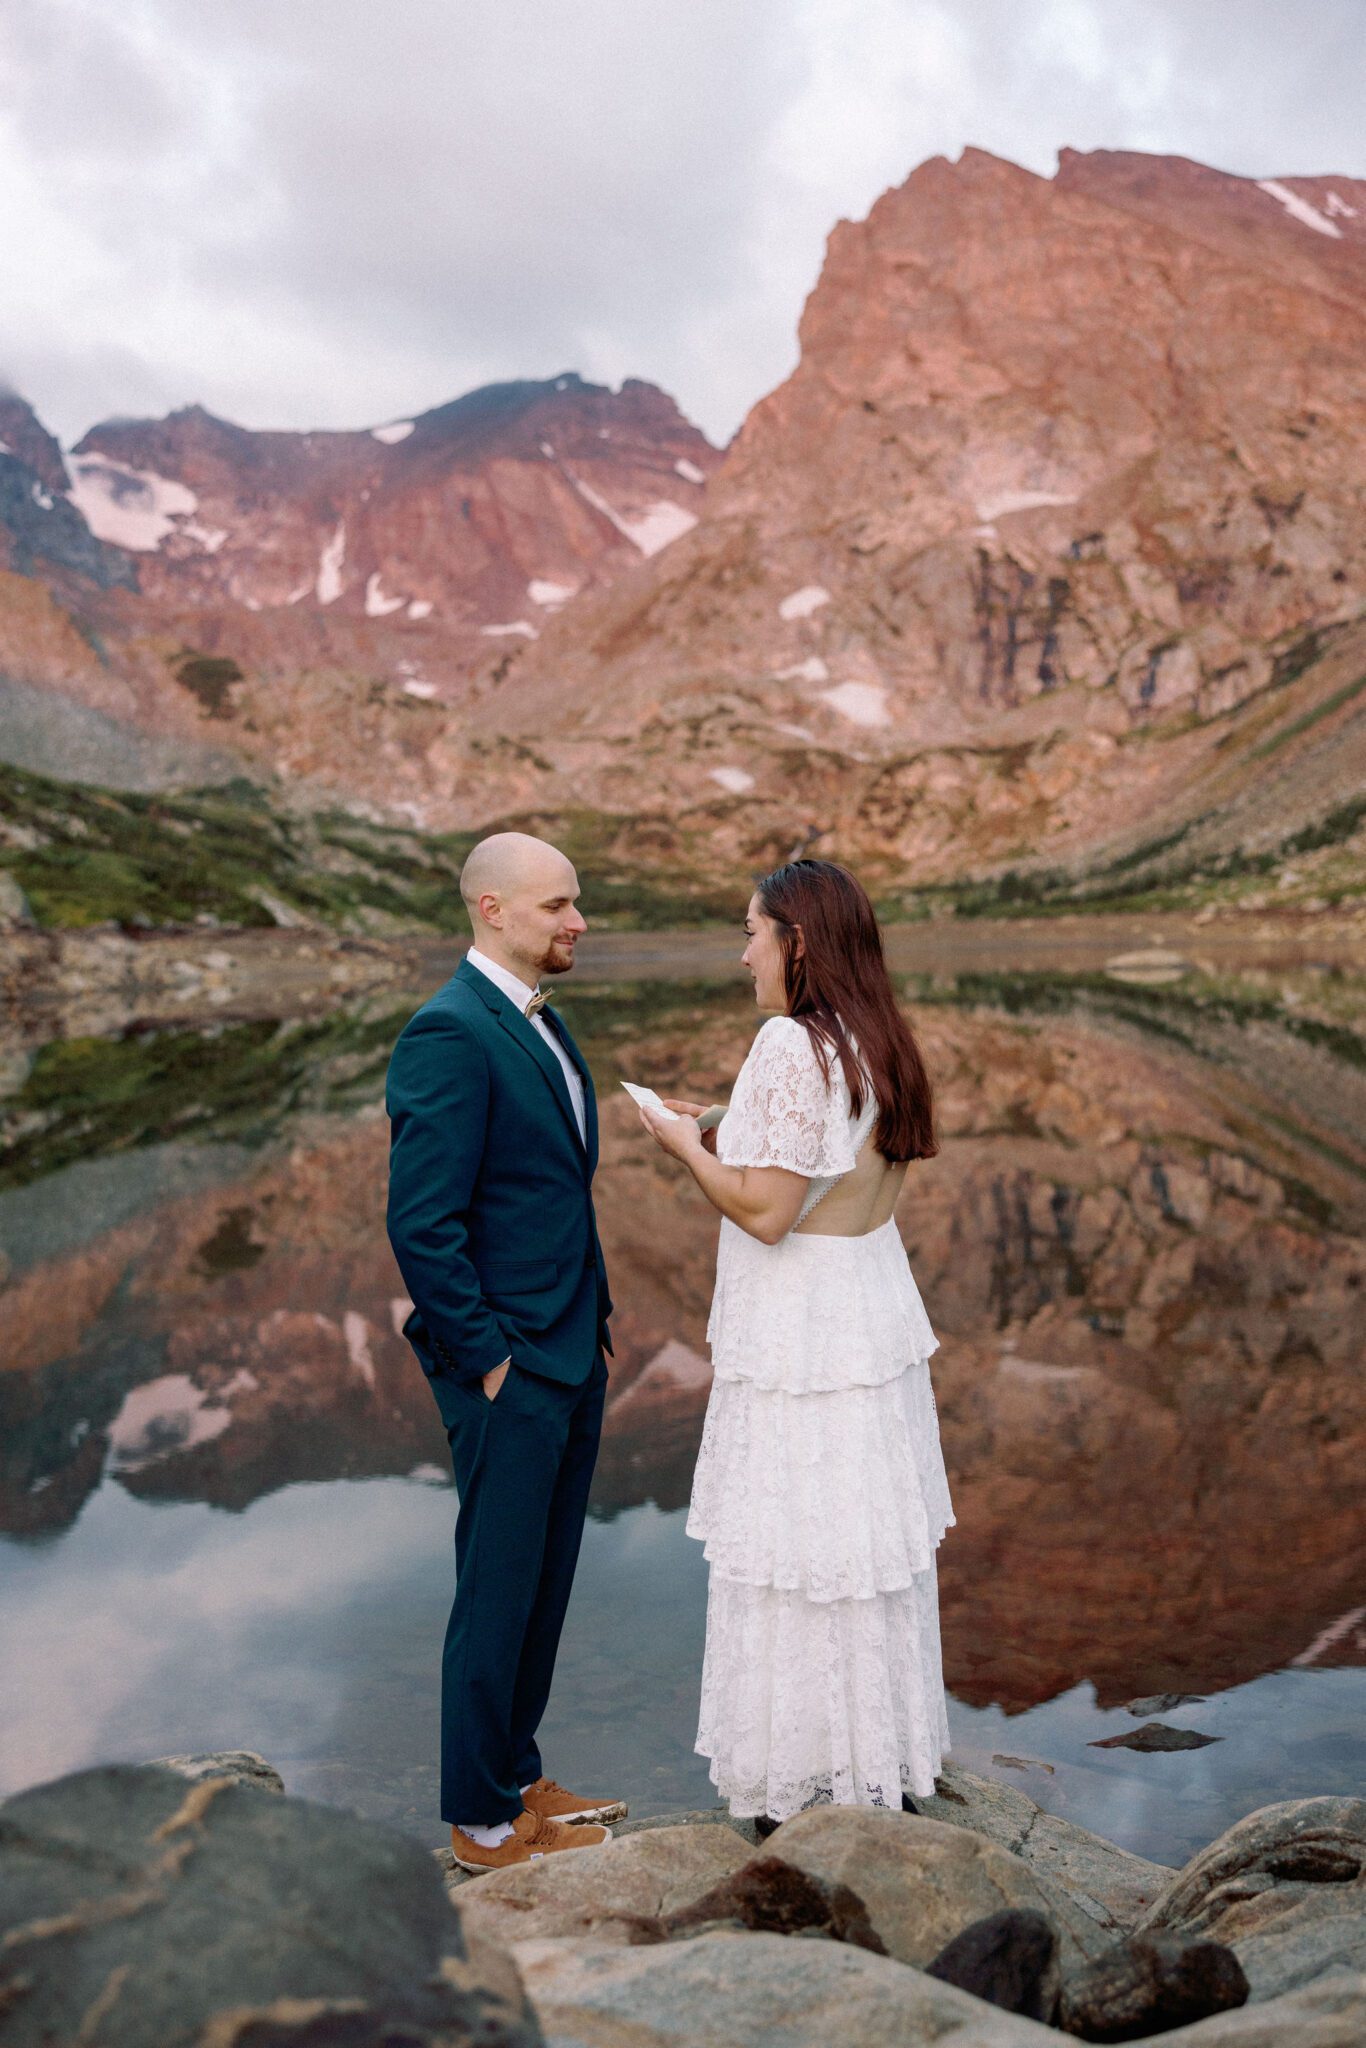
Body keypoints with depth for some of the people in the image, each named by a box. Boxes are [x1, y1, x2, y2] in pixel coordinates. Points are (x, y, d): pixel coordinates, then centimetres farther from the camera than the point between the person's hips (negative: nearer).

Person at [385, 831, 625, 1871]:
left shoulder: (541, 1024, 12)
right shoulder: (450, 1034, -19)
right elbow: (422, 1223, -22)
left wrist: (592, 1331, 15)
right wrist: (489, 1357, -17)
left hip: (570, 1357, 9)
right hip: (509, 1367, -9)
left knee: (545, 1583, 19)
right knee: (498, 1592, 6)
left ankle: (517, 1775, 36)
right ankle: (483, 1820, 23)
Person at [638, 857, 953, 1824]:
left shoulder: (793, 1046, -20)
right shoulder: (879, 1044, 7)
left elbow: (765, 1210, -22)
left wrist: (687, 1146, -6)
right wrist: (727, 1135, 13)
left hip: (799, 1344, -9)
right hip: (876, 1320, 9)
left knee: (795, 1563, 5)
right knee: (871, 1547, 18)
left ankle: (813, 1787, 19)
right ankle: (882, 1761, 32)